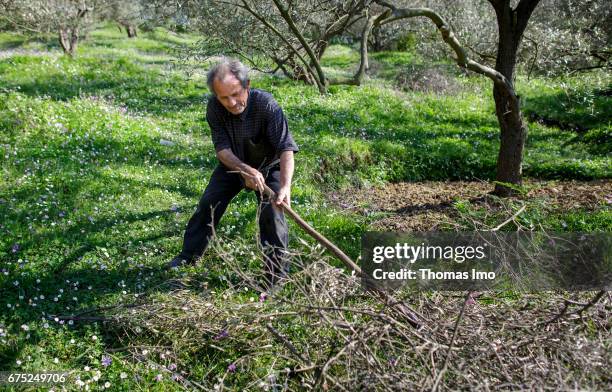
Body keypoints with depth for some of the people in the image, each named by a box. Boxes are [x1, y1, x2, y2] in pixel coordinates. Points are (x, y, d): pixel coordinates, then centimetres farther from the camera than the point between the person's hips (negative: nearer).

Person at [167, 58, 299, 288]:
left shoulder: (266, 105, -36)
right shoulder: (215, 107, -24)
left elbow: (286, 148, -41)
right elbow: (222, 149, -26)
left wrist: (285, 186, -55)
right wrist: (245, 170, -45)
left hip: (268, 166, -4)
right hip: (233, 164, 4)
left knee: (272, 214, -18)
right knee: (207, 206, 3)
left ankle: (277, 277, -6)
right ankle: (187, 257, 22)